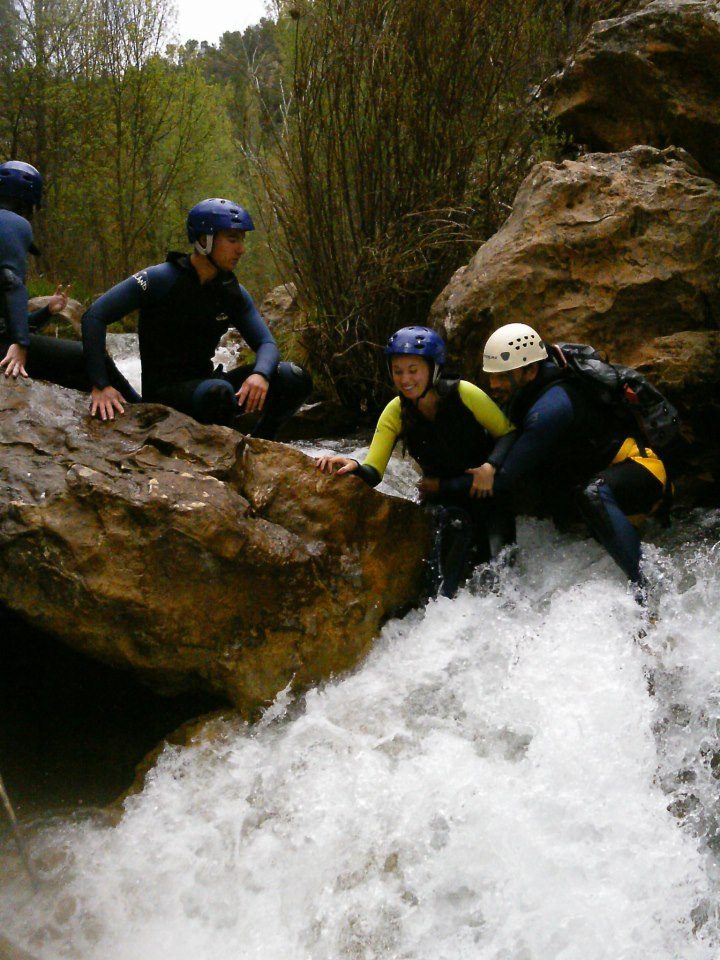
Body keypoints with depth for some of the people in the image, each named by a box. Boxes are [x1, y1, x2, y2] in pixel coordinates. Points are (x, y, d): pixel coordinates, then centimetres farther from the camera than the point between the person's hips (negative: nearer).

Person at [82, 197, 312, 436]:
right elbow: (94, 317, -17)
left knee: (293, 378, -13)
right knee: (219, 392, -39)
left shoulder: (233, 293, 3)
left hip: (204, 383, 6)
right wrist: (101, 386, -25)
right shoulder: (161, 279, -15)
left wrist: (260, 374, -26)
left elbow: (266, 343, -1)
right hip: (164, 392, -6)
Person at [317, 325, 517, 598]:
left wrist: (490, 467, -28)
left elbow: (507, 433, -9)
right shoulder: (395, 413, -9)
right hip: (441, 493, 1)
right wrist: (353, 467, -38)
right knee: (454, 520, -33)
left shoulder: (463, 394, -17)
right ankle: (442, 596, -29)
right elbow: (373, 472, -14)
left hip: (486, 484, -1)